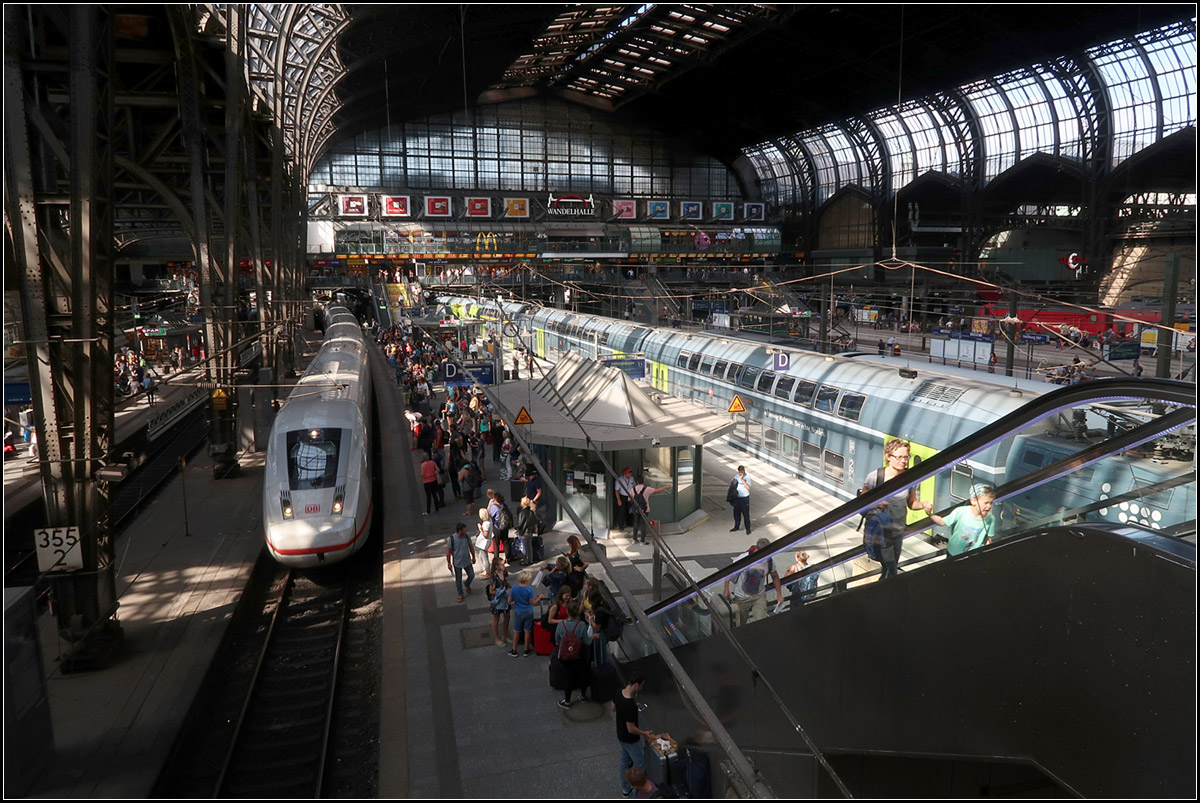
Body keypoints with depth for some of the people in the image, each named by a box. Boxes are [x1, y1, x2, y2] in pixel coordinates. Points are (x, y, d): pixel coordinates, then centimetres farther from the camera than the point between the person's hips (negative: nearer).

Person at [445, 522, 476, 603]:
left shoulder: (466, 537, -11)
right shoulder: (452, 539, -22)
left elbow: (471, 546, 4)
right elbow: (448, 551, -13)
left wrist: (473, 557, 12)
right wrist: (449, 563, -9)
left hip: (467, 562, 3)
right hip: (457, 563, -3)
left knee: (471, 575, 12)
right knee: (458, 579, 11)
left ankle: (467, 585, 44)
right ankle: (460, 594, 32)